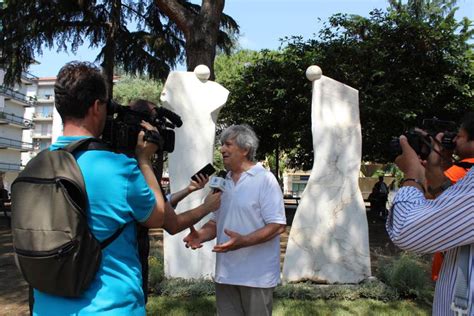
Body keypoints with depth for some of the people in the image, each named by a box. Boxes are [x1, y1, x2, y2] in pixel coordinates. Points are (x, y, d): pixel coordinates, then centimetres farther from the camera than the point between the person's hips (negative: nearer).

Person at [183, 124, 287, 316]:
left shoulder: (265, 179, -10)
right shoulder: (224, 183, 10)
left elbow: (278, 225, -15)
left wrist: (243, 241, -28)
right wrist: (201, 235, -6)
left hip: (256, 276, -6)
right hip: (225, 273, 6)